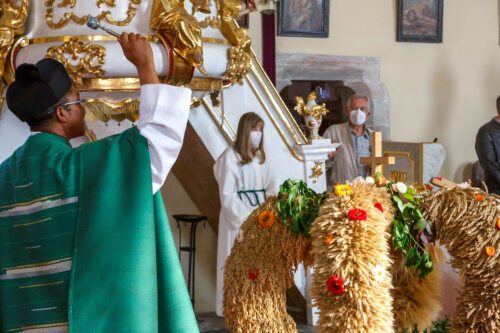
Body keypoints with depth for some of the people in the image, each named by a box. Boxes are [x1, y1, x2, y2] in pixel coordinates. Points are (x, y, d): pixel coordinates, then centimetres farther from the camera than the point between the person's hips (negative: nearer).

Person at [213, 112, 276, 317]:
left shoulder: (261, 156, 13)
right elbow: (227, 195, -12)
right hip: (239, 219, -6)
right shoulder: (230, 157, -8)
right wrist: (244, 219, -16)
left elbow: (271, 188, 13)